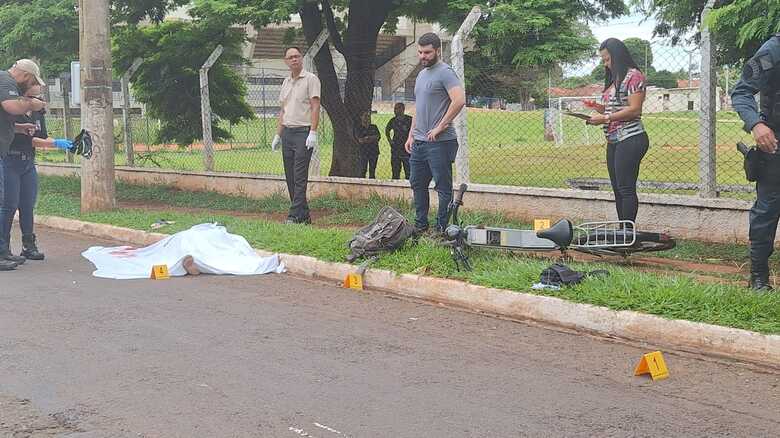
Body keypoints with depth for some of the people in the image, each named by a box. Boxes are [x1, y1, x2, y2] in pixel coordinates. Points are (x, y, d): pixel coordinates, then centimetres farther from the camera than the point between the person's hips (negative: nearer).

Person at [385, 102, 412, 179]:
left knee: (408, 172, -6)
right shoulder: (393, 120, 8)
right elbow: (387, 130, 25)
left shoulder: (409, 120, -5)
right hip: (395, 149, 4)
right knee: (395, 171, 9)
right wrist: (389, 140, 14)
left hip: (406, 150, -4)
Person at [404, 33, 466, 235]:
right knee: (417, 184, 16)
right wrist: (411, 135, 18)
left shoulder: (445, 72, -12)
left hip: (439, 142, -10)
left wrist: (440, 127, -21)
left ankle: (442, 229, 3)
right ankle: (420, 225, 27)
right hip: (419, 142, 10)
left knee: (443, 187, -2)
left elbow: (459, 100, -25)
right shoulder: (422, 74, 18)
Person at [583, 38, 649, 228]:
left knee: (626, 188, -11)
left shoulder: (633, 75, -7)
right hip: (613, 141, 10)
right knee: (618, 189, 9)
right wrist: (598, 107, 7)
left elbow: (634, 110, -16)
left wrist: (605, 118, -16)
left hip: (630, 139, -10)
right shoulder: (614, 79, 21)